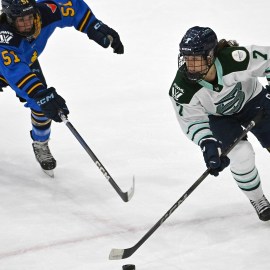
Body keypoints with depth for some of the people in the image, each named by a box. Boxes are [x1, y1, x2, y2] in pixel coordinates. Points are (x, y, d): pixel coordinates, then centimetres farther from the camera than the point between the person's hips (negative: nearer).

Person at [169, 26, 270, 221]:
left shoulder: (236, 58, -41)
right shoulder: (183, 88, -34)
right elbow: (192, 121, -22)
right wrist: (208, 145, -34)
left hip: (251, 99, 0)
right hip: (217, 116, 0)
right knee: (240, 155, -18)